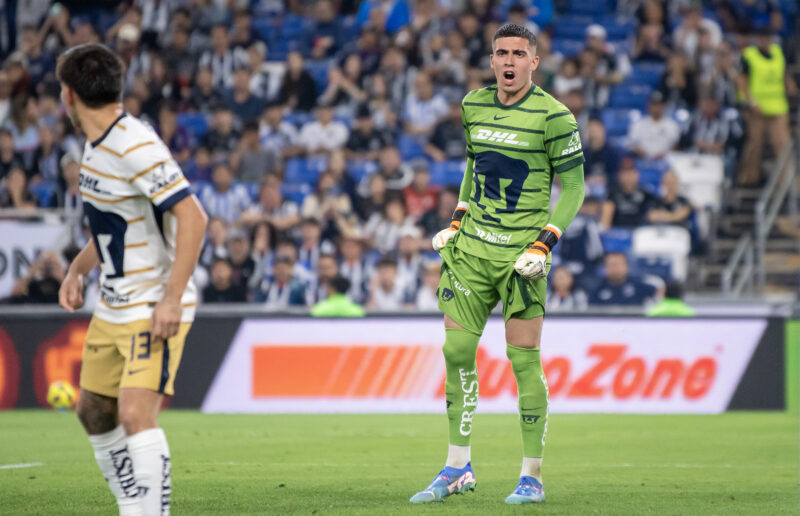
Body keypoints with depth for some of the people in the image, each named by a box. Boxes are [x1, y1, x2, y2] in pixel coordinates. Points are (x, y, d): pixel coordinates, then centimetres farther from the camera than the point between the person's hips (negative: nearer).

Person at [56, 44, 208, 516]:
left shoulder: (136, 147, -21)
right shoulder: (97, 144, 9)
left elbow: (192, 217, -26)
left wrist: (171, 299, -29)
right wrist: (78, 269, 17)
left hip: (155, 311, -10)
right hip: (112, 309, 10)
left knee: (136, 414, -21)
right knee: (94, 412, 15)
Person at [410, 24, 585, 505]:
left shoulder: (553, 116, -9)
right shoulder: (474, 105, 8)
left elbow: (574, 187, -5)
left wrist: (544, 244, -14)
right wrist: (458, 219, 13)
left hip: (521, 249, -5)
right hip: (472, 245, 5)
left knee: (524, 359, -6)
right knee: (457, 352, 1)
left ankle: (533, 477, 3)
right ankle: (458, 468, 11)